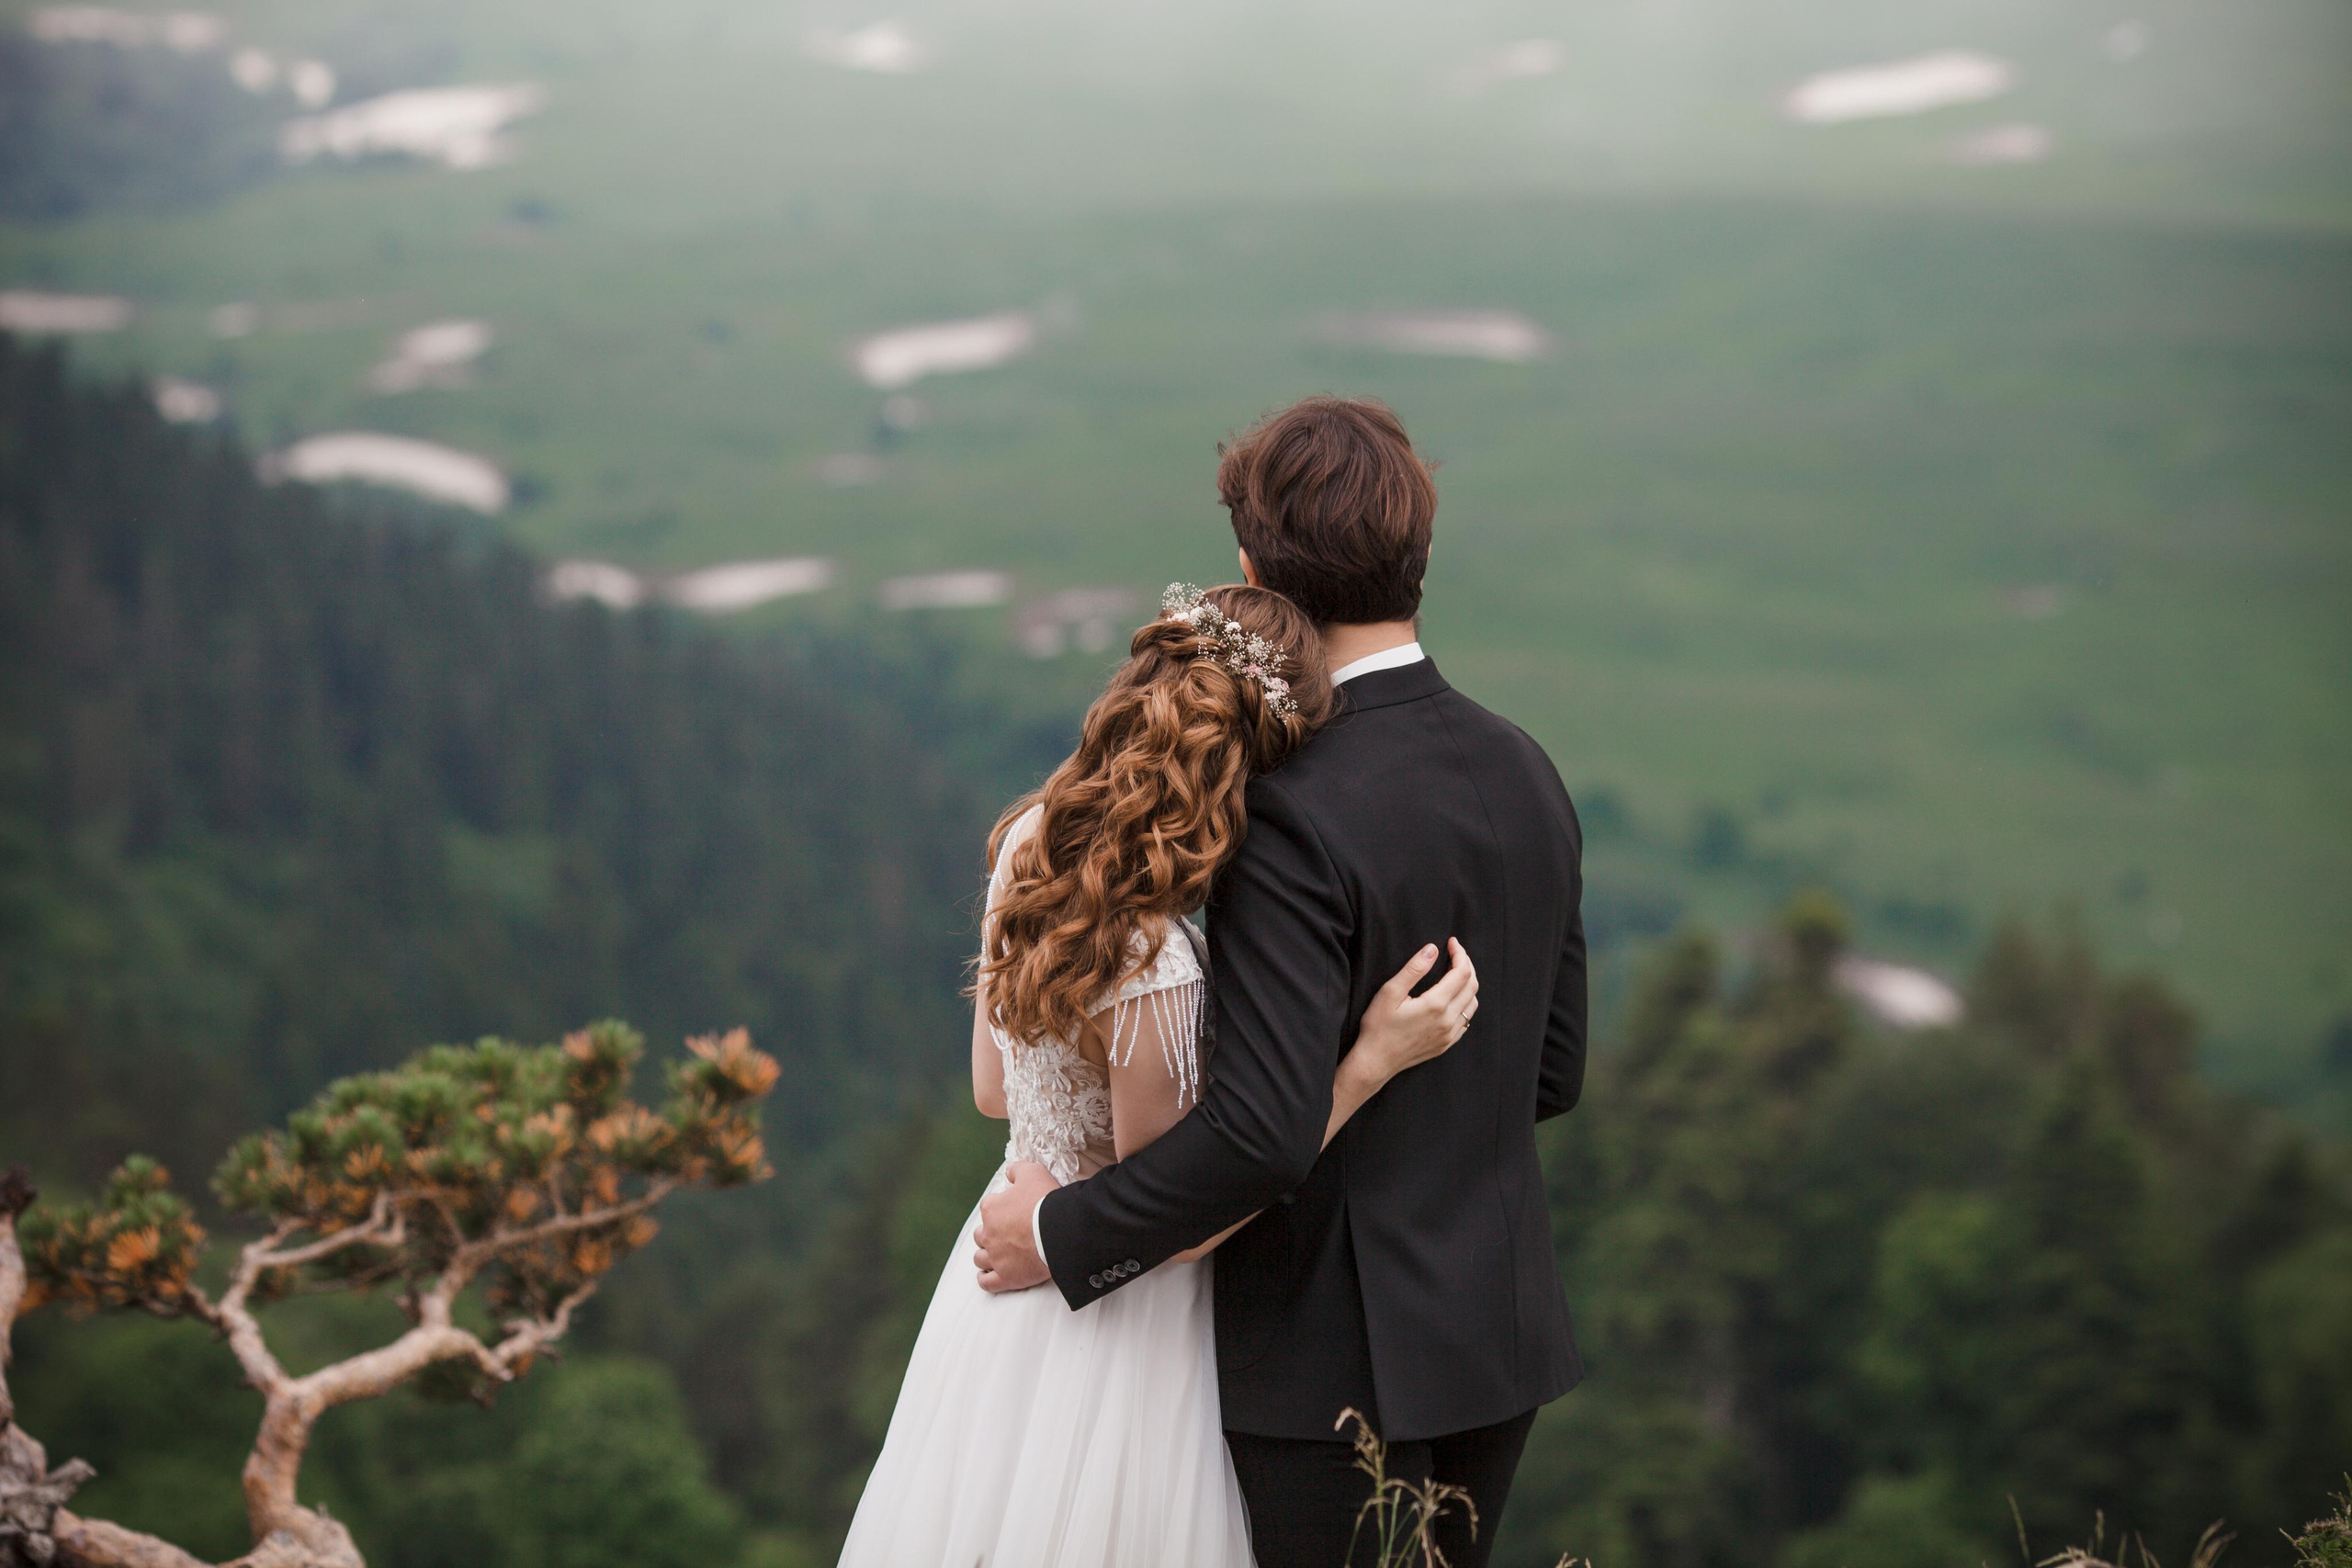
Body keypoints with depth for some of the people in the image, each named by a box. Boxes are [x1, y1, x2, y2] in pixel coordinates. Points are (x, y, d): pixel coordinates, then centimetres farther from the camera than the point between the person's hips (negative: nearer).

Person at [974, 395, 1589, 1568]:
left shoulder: (1296, 820, -22)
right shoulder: (1527, 777, 3)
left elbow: (1264, 1131, -25)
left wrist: (1065, 1231, -13)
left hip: (1340, 1361, -7)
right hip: (1498, 1336, 8)